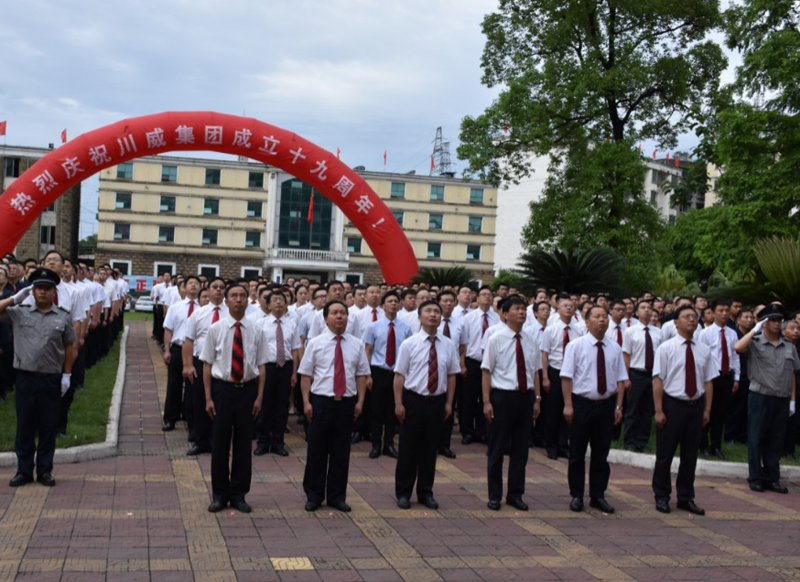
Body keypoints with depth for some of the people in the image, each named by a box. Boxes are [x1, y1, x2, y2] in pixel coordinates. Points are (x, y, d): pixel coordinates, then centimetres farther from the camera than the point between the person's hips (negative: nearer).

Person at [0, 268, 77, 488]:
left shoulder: (63, 317, 3)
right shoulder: (19, 313, 4)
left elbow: (69, 347, 7)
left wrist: (67, 374, 3)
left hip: (52, 379, 0)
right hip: (26, 377, 0)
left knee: (48, 426, 7)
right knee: (25, 425, 7)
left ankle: (44, 470, 18)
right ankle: (24, 470, 17)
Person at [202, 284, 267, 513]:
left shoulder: (254, 331, 0)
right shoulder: (216, 329, -3)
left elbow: (261, 366, 3)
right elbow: (207, 364, -1)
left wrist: (259, 396, -3)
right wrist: (208, 397, -5)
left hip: (247, 389, 1)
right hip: (222, 388, -1)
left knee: (244, 443, 8)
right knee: (220, 443, 6)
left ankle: (238, 494, 21)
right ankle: (219, 494, 20)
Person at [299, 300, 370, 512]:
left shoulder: (357, 344, 6)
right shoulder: (315, 343, 1)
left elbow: (361, 375, 7)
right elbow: (306, 375, 0)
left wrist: (360, 401, -1)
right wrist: (306, 402, -7)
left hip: (347, 403, 2)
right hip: (321, 402, -2)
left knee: (341, 451, 8)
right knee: (317, 450, 5)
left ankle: (337, 496, 20)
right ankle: (314, 495, 18)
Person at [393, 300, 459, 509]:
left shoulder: (448, 345, 3)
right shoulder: (409, 344, -4)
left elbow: (451, 375, 7)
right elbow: (400, 375, -5)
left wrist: (449, 403, 3)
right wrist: (398, 403, -10)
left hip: (437, 402, 3)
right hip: (413, 400, -2)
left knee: (430, 449, 11)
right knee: (408, 448, 5)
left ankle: (425, 493, 24)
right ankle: (403, 493, 18)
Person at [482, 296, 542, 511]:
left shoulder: (530, 341, 7)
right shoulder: (496, 339, -6)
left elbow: (535, 372, 13)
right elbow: (486, 371, -6)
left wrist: (537, 399, 8)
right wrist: (487, 401, -11)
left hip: (525, 397, 4)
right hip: (502, 397, -4)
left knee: (521, 448, 11)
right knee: (497, 449, 6)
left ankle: (515, 494, 23)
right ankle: (494, 496, 17)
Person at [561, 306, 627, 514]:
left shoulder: (614, 348, 6)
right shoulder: (576, 346, -5)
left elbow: (620, 379, 8)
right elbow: (566, 377, -8)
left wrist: (619, 406, 1)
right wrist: (568, 405, -14)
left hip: (606, 405, 3)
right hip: (582, 404, -3)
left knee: (601, 454, 10)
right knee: (577, 454, 5)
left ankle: (598, 496, 21)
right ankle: (576, 496, 16)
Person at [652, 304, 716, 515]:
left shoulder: (704, 350, 6)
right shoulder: (666, 348, -6)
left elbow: (708, 381, 8)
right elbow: (658, 380, -9)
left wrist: (707, 409, 2)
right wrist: (659, 411, -13)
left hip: (696, 406, 4)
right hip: (672, 405, -4)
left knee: (690, 455, 12)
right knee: (665, 454, 5)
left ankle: (686, 498, 25)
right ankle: (662, 497, 19)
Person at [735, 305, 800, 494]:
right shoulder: (754, 343, -3)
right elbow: (737, 347, -24)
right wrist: (755, 330, -15)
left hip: (782, 400, 4)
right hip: (760, 397, -4)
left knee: (776, 441, 9)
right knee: (756, 439, 2)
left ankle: (772, 478, 17)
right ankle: (756, 477, 11)